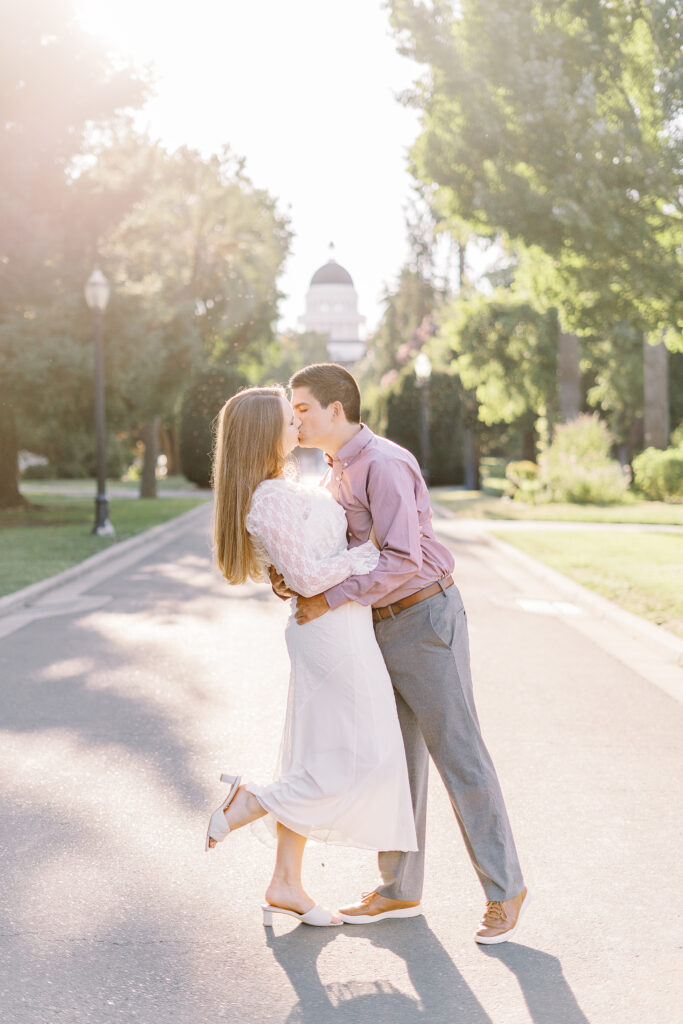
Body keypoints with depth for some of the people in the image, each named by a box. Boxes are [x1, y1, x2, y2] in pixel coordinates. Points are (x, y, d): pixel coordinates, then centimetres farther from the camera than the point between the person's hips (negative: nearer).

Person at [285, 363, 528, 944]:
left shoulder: (383, 464, -20)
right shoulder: (339, 470, 11)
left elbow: (403, 560, -28)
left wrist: (330, 600, -24)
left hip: (425, 618, -9)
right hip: (382, 626, 9)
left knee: (457, 754, -3)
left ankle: (504, 888, 8)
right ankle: (400, 887, 20)